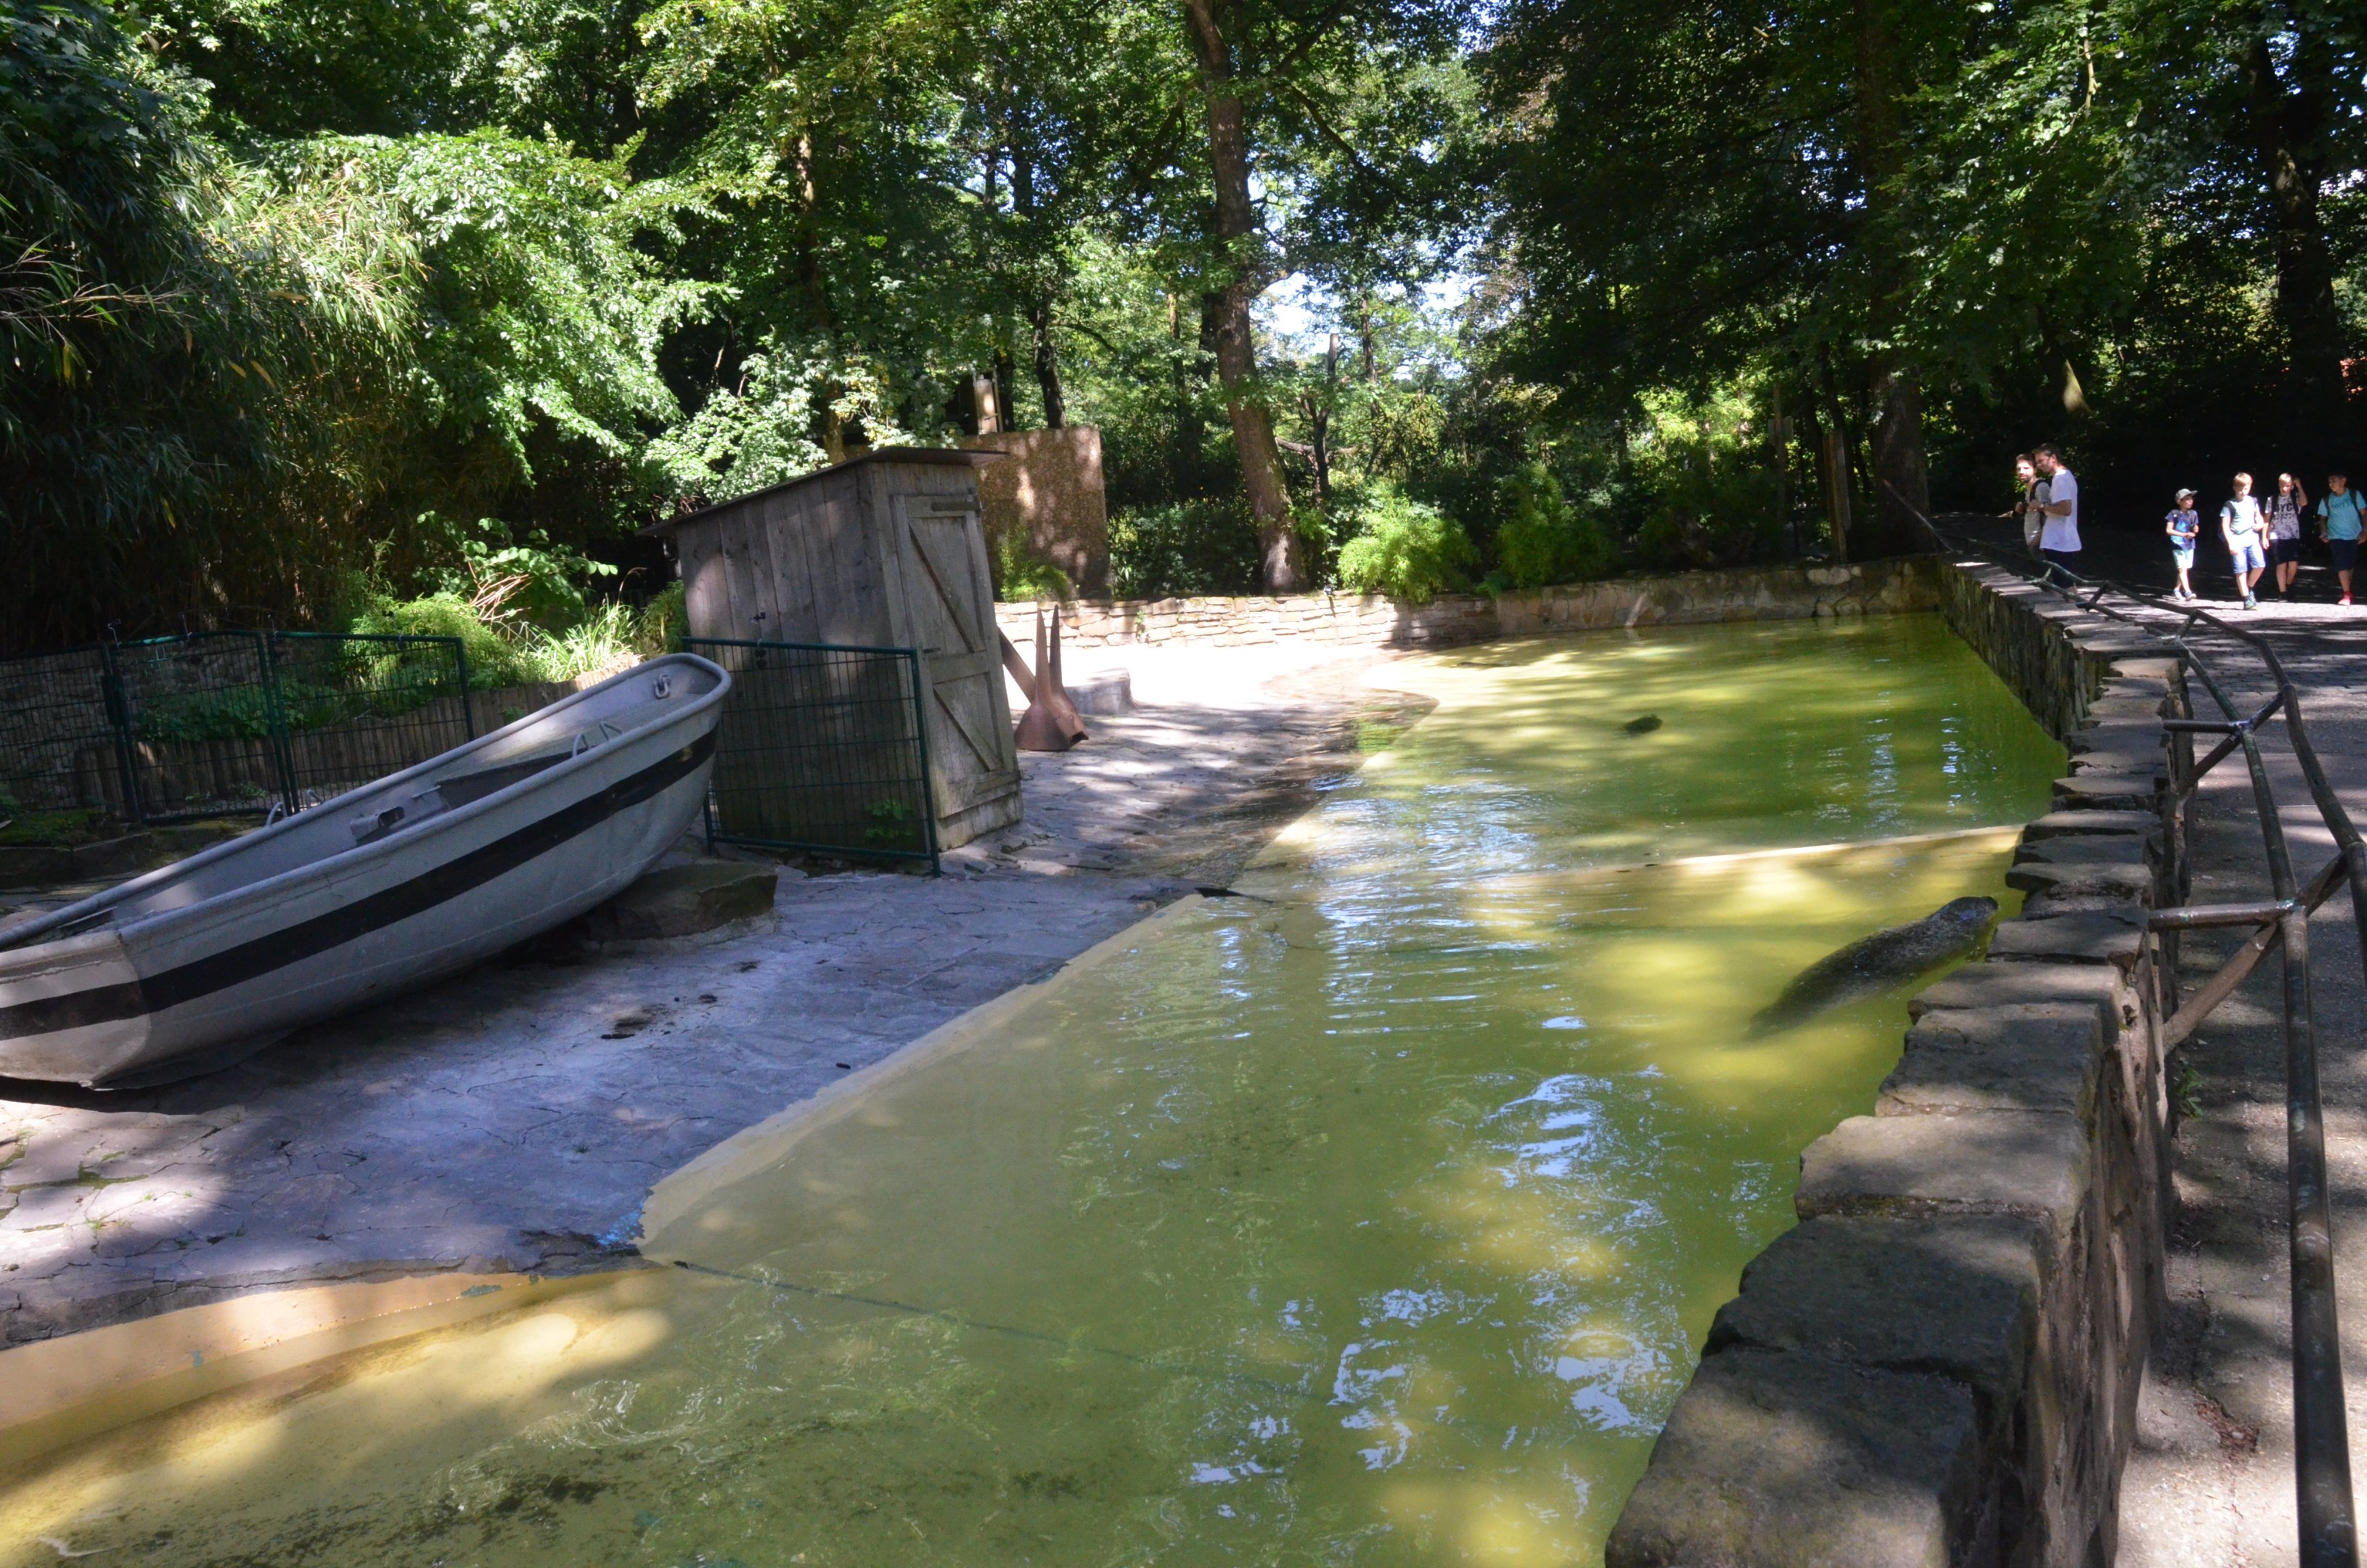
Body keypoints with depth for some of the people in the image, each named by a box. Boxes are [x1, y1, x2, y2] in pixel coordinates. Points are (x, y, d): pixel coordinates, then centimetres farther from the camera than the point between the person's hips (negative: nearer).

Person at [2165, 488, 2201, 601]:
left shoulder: (2193, 514, 7)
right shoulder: (2174, 513, -6)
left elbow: (2195, 530, 16)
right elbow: (2168, 530, -9)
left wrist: (2195, 530, -8)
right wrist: (2184, 534, -17)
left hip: (2189, 545, 6)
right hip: (2178, 544, -5)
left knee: (2184, 569, 12)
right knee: (2182, 569, -15)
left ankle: (2176, 591, 26)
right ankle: (2188, 593, -24)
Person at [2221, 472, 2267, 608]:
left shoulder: (2253, 502, 12)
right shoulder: (2230, 505, -3)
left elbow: (2258, 516, 26)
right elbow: (2225, 525, -6)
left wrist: (2260, 523, 2)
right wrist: (2231, 543, -13)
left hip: (2252, 538, 4)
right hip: (2238, 541, -4)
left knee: (2260, 565, -7)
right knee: (2241, 570, -3)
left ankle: (2248, 588, 16)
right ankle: (2247, 599, 1)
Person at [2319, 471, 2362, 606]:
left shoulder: (2354, 495, -5)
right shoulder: (2326, 500, -3)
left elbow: (2363, 514, -1)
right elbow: (2322, 518, 5)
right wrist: (2324, 532, -11)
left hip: (2354, 536, 1)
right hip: (2336, 537, -1)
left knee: (2350, 565, 13)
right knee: (2342, 565, -12)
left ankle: (2348, 590, 29)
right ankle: (2347, 594, -10)